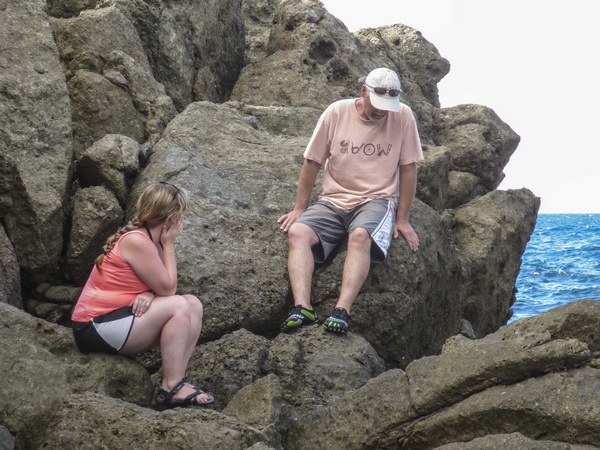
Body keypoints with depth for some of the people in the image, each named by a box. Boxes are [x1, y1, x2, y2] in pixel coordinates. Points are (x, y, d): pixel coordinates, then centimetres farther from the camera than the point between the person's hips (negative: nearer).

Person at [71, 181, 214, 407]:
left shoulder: (150, 239, 8)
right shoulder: (136, 241, -21)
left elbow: (160, 286, 4)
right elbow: (168, 289, -17)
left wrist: (149, 294, -20)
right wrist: (169, 244, -10)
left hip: (119, 316, 9)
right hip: (96, 327, -9)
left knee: (193, 305, -3)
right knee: (179, 306, -21)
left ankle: (176, 379, -8)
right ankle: (171, 387, -17)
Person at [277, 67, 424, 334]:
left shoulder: (402, 116, -4)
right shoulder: (337, 112, -2)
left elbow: (408, 168, 0)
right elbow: (312, 162, 5)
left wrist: (402, 219, -2)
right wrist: (300, 208, 5)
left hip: (376, 200, -2)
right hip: (332, 201, 2)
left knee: (360, 236, -35)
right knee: (297, 232, -26)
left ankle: (342, 311, -43)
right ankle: (302, 309, -37)